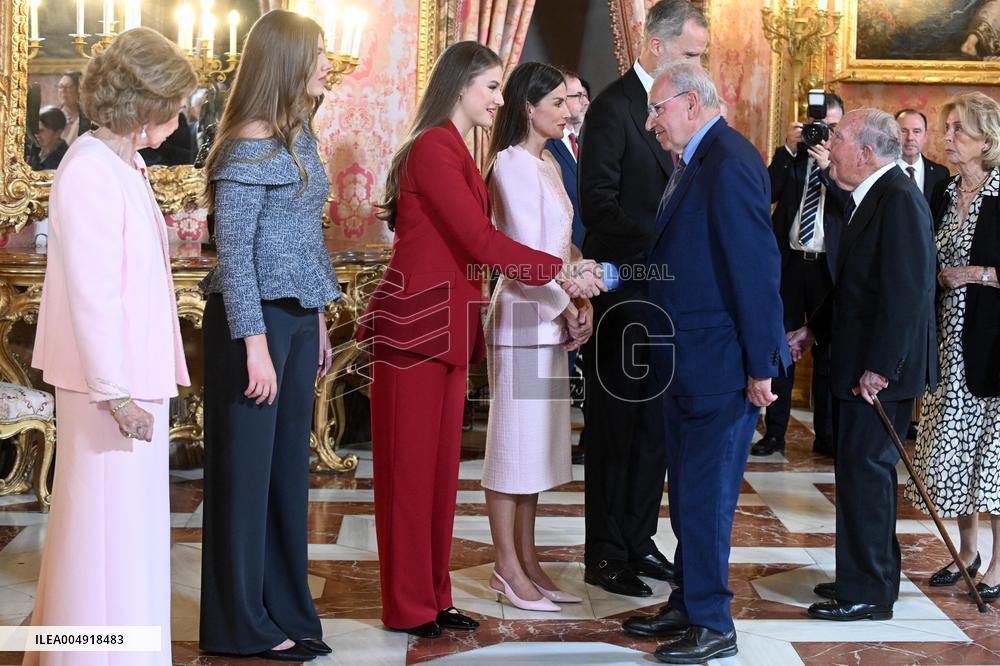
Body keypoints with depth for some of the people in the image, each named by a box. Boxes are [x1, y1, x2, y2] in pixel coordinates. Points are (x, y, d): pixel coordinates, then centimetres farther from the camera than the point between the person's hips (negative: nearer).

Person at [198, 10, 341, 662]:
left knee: (291, 466, 12)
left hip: (298, 315, 8)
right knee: (247, 468, 1)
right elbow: (234, 253, -16)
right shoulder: (248, 148, -14)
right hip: (254, 317, -8)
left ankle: (287, 612, 22)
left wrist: (319, 322, 17)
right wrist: (255, 345, -20)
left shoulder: (300, 139, 12)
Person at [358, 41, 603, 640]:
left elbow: (475, 243, 12)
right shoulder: (433, 148, -13)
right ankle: (409, 607, 11)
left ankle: (433, 595, 21)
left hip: (449, 323, 9)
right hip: (416, 321, -9)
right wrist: (560, 271, -14)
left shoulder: (455, 151, 16)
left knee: (441, 461, 12)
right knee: (410, 463, 1)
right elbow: (481, 240, -18)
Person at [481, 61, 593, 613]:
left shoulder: (546, 162, 15)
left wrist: (578, 303, 3)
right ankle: (507, 568, 7)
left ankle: (526, 561, 20)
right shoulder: (513, 163, -12)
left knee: (537, 443, 12)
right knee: (513, 442, -2)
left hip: (550, 316, 9)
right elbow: (525, 251, -17)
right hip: (521, 315, -9)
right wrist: (568, 307, -9)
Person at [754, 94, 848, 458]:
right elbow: (768, 194, -7)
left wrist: (828, 167, -21)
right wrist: (789, 150, -13)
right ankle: (775, 432, 13)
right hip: (788, 263, 2)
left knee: (828, 352, 6)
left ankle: (826, 435, 15)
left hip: (828, 267, -1)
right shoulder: (789, 155, 6)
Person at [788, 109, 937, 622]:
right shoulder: (868, 199, 14)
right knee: (862, 469, 16)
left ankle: (867, 593, 4)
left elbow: (905, 294, -24)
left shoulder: (900, 200, -17)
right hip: (857, 363, 10)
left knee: (865, 470, -5)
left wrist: (879, 367, -24)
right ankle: (869, 576, 27)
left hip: (880, 369, -10)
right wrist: (814, 329, 19)